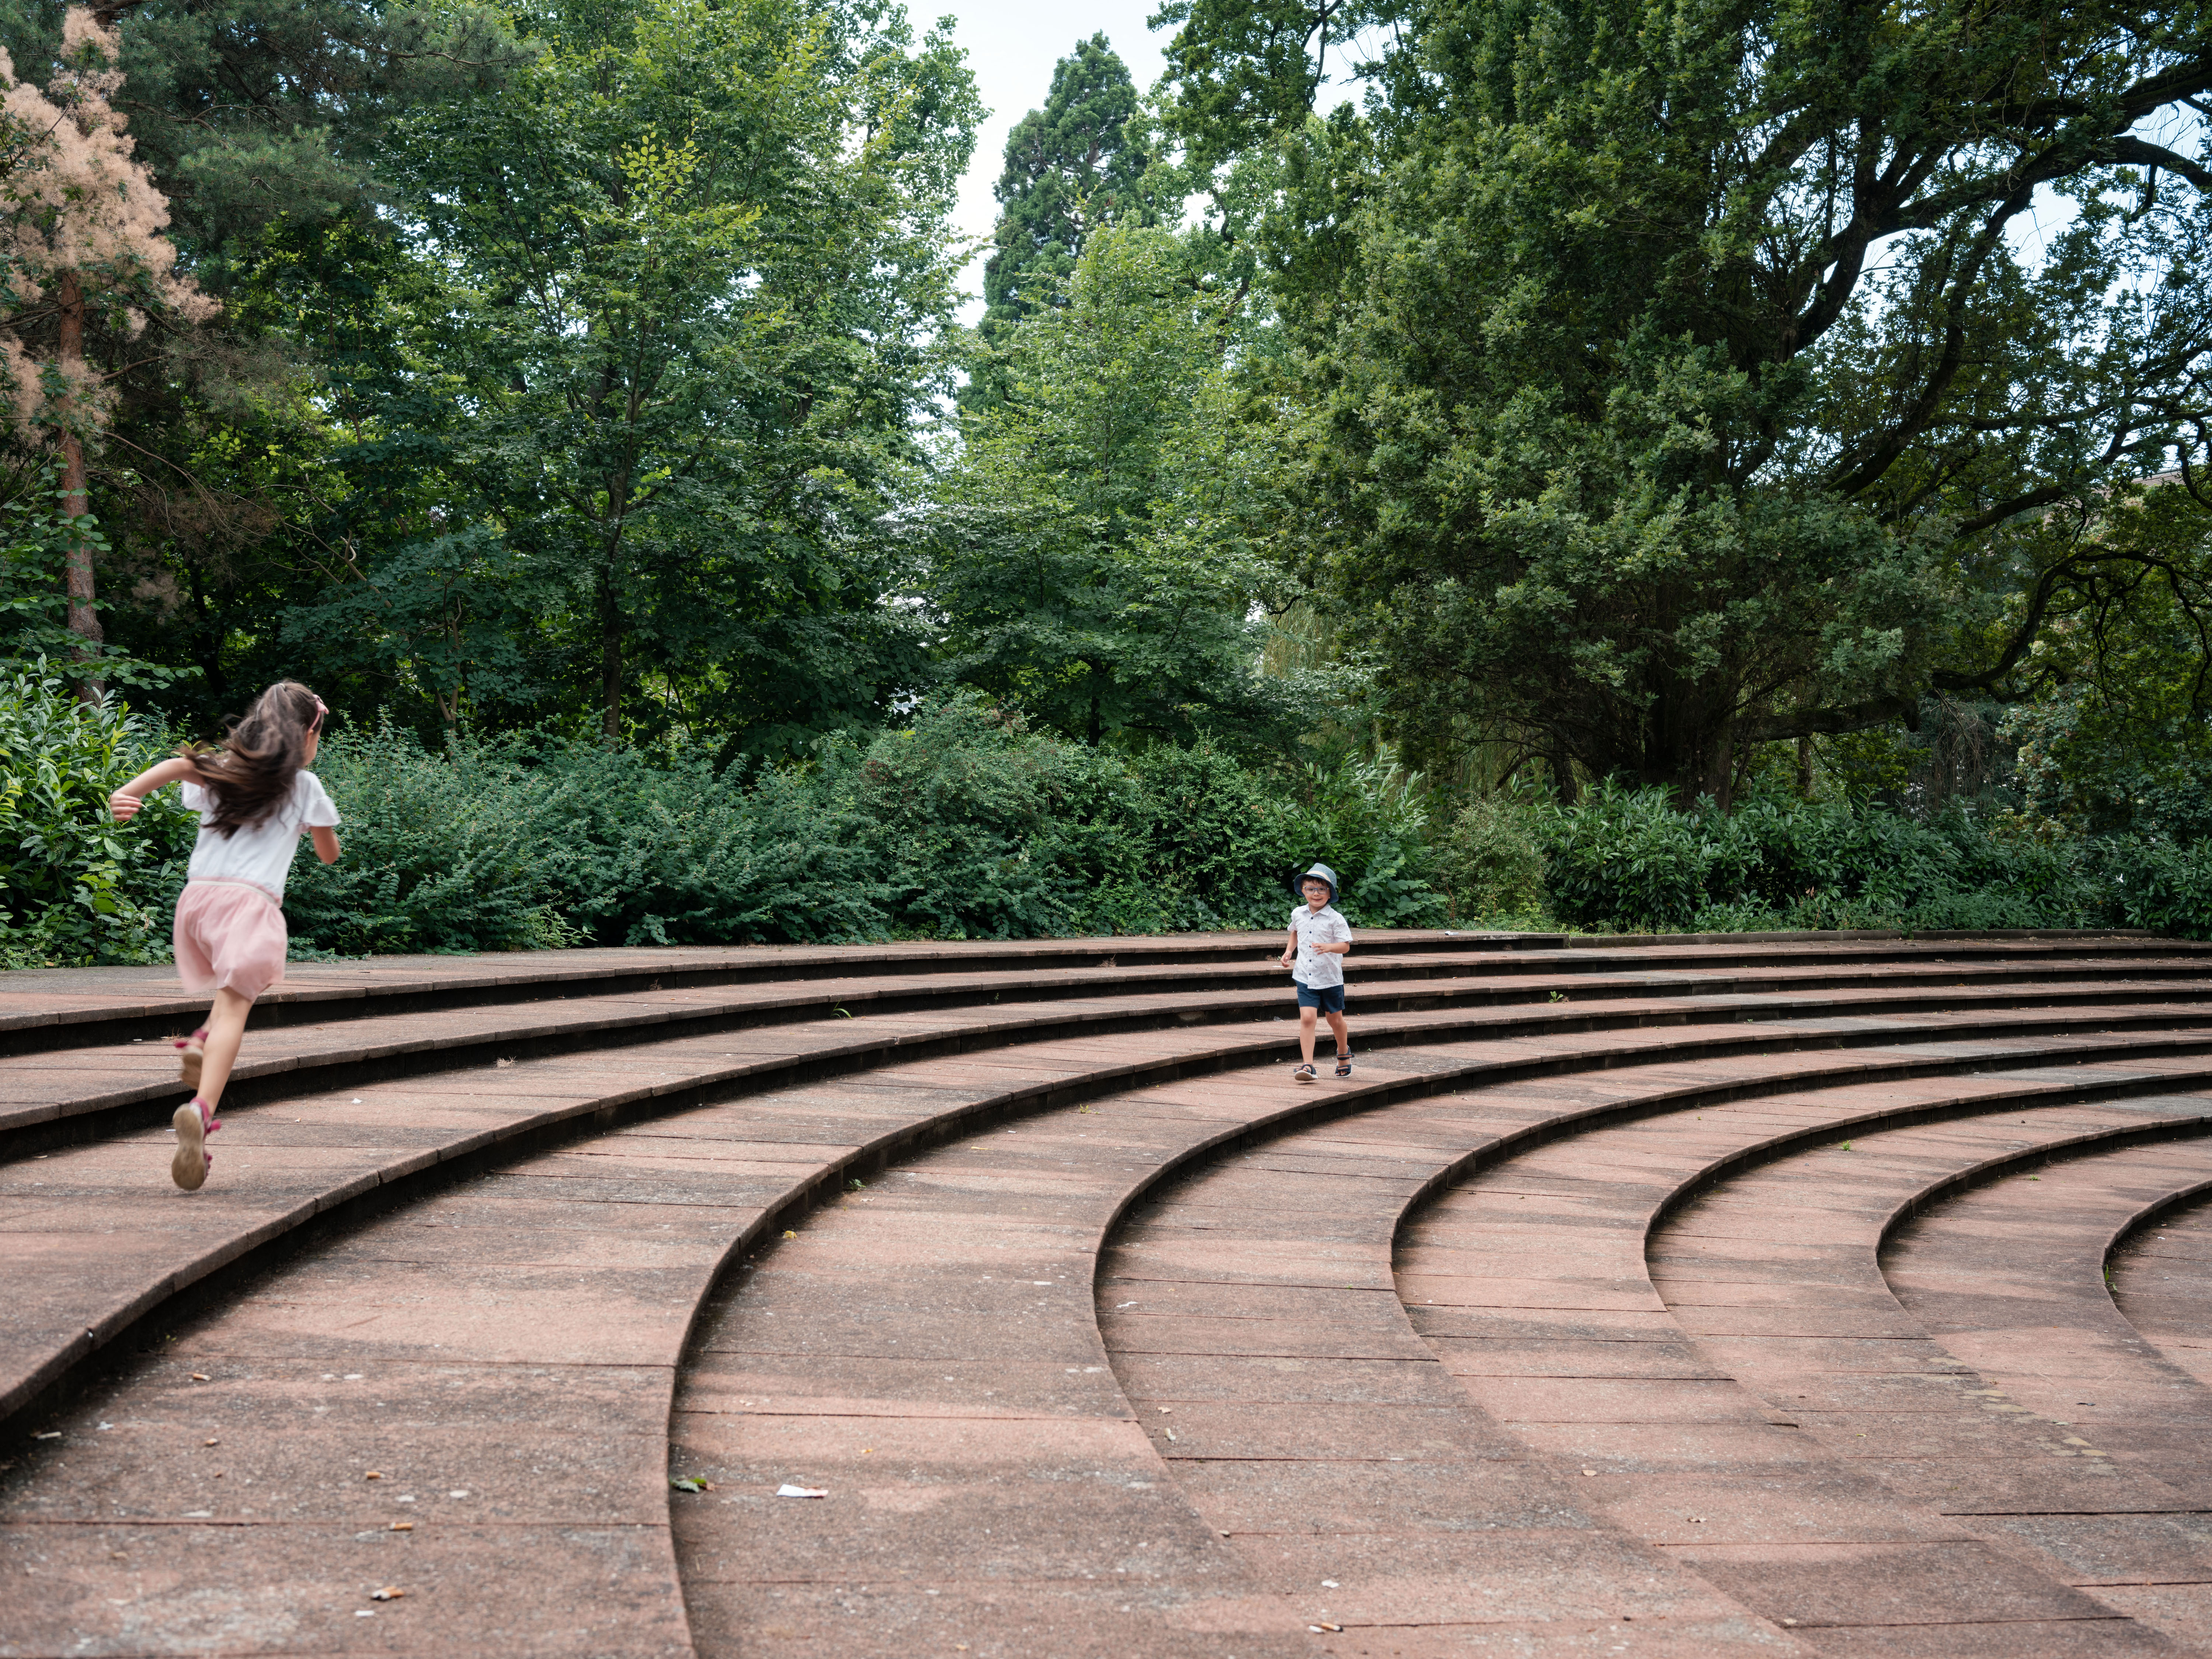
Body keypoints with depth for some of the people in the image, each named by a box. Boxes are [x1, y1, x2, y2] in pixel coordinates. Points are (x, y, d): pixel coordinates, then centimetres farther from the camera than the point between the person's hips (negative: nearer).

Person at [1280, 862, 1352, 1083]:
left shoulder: (1335, 919, -11)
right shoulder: (1298, 914, 3)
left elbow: (1346, 946, -15)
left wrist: (1328, 947, -32)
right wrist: (1289, 950, 13)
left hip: (1330, 978, -2)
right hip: (1306, 978, 2)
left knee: (1335, 1019, 14)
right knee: (1307, 1017, -12)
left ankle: (1343, 1053, 42)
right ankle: (1307, 1065, -14)